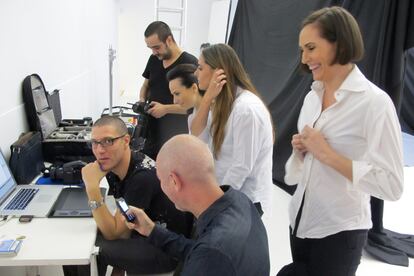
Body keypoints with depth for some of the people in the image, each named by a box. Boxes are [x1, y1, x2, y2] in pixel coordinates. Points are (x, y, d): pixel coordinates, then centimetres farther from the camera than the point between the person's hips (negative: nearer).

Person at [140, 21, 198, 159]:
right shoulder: (154, 60, 6)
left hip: (175, 137, -6)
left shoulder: (190, 63, -13)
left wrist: (166, 109, -20)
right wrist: (142, 100, 1)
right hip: (151, 132, 6)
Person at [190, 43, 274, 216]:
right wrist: (208, 98, -15)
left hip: (245, 200, -8)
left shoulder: (246, 108, -24)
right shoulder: (222, 102, 5)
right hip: (226, 194, 8)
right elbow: (196, 138, -4)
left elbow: (242, 167, -24)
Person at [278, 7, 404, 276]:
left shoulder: (374, 101, -17)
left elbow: (392, 185, -21)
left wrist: (327, 153, -24)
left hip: (339, 232, -6)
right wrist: (301, 148, -6)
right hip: (301, 219, 7)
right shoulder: (312, 96, 4)